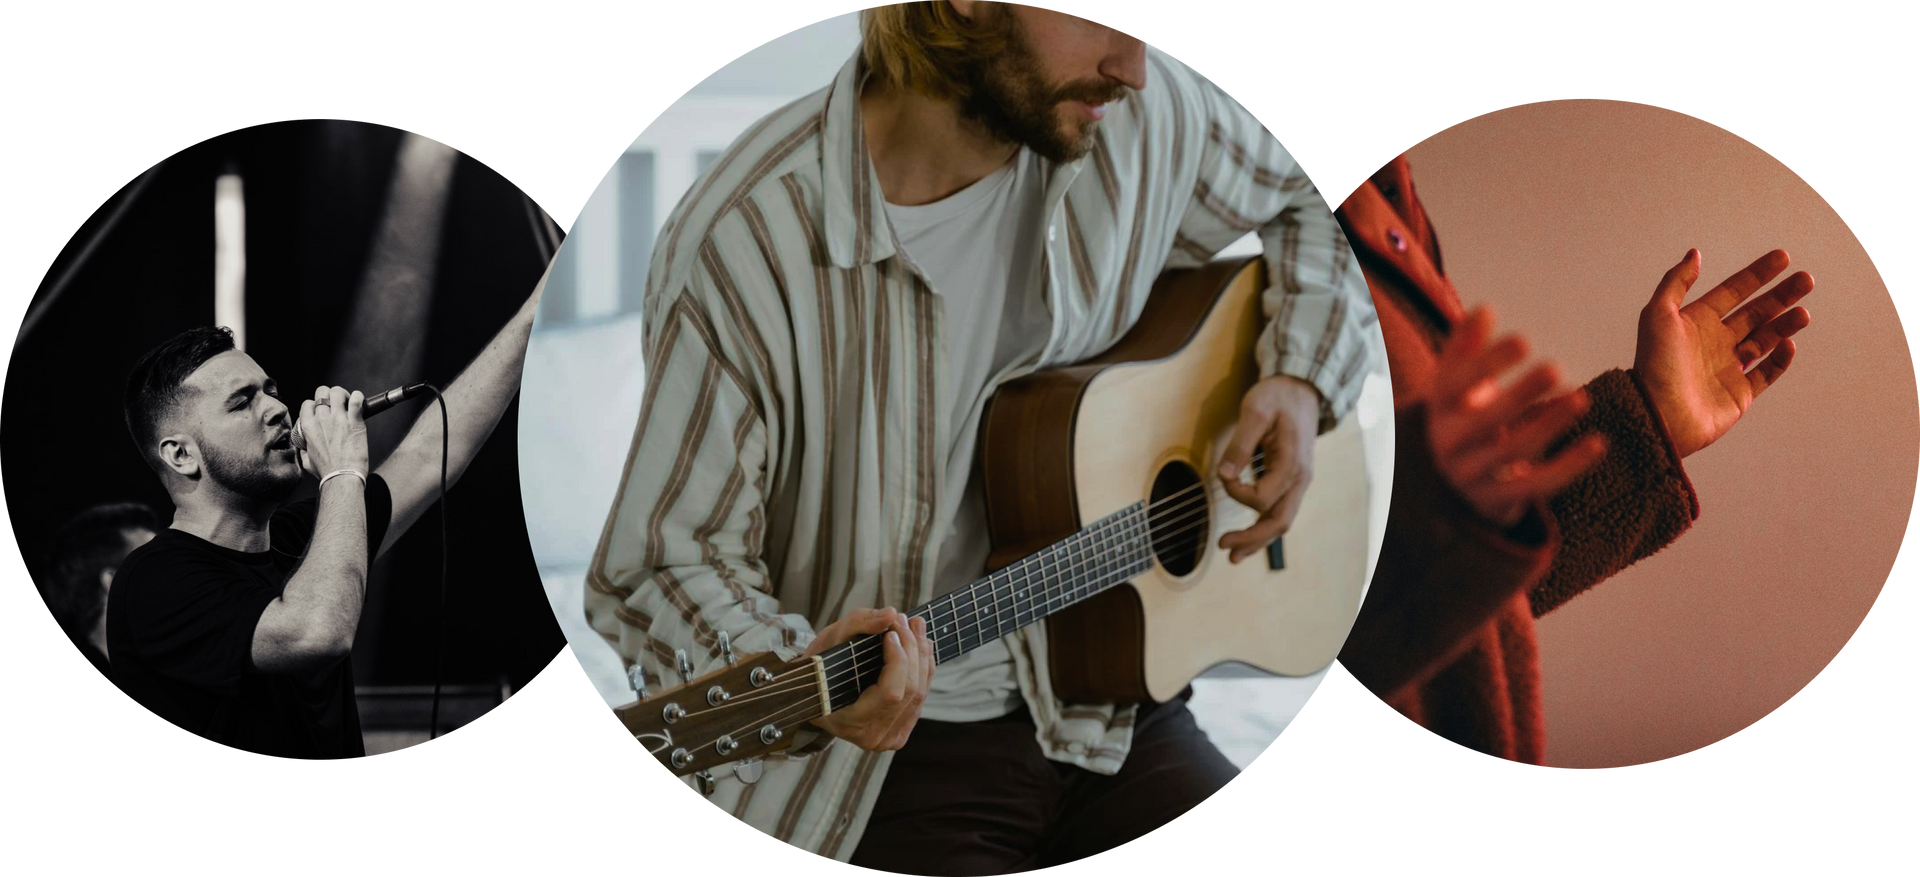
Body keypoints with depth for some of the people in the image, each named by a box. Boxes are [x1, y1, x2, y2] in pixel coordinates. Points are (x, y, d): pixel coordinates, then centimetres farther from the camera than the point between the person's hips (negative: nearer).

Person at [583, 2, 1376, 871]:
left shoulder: (1146, 119, -4)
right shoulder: (743, 242, -19)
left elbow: (1310, 206, 17)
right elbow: (661, 561, -12)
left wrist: (1299, 384, 1)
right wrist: (796, 675, -31)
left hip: (1100, 708, 5)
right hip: (887, 748, -4)